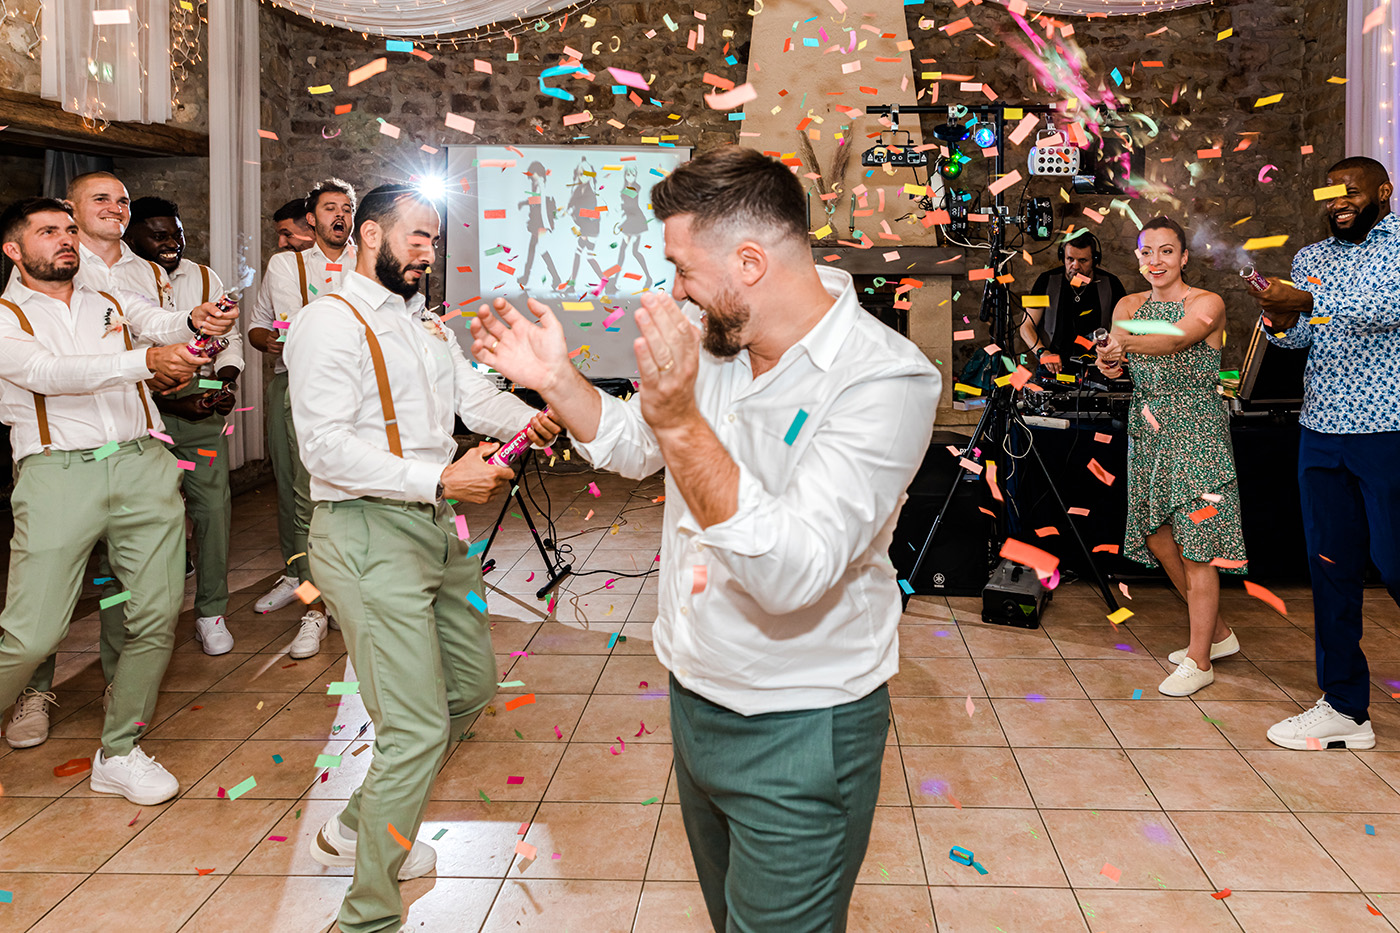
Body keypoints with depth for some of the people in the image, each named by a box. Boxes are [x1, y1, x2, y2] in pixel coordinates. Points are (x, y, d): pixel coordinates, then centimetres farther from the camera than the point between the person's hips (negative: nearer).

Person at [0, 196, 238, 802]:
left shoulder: (113, 304, 19)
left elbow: (165, 325, 0)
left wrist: (197, 322, -26)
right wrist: (147, 360, -26)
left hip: (142, 464, 4)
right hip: (58, 474, -4)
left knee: (157, 616, 3)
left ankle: (118, 753, 18)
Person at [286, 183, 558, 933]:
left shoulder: (426, 323, 19)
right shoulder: (330, 321, -10)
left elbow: (476, 396, 9)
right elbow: (327, 446, -21)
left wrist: (529, 420, -13)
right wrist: (441, 478, -27)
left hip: (435, 526, 10)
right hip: (368, 534, -10)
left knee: (470, 684, 20)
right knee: (418, 729, -10)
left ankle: (359, 826, 38)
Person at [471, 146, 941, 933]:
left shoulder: (884, 379, -25)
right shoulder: (719, 343, -2)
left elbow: (791, 573, -35)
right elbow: (634, 448, 15)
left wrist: (681, 420, -39)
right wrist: (558, 379, -1)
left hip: (799, 735, -7)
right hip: (695, 698, 8)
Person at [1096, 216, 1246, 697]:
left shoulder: (1206, 304, -8)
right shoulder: (1129, 305, 10)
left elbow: (1176, 338, -29)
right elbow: (1114, 358, -5)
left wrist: (1127, 341, -48)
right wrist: (1109, 361, -30)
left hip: (1195, 429, -6)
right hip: (1146, 427, 6)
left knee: (1194, 545, -6)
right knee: (1157, 538, 10)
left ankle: (1200, 659, 5)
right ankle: (1217, 632, 29)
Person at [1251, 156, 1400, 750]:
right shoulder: (1309, 258, 17)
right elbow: (1299, 336, 10)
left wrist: (1311, 301, -29)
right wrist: (1280, 321, -13)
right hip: (1322, 431, 5)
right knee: (1330, 566, 5)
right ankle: (1344, 707, 13)